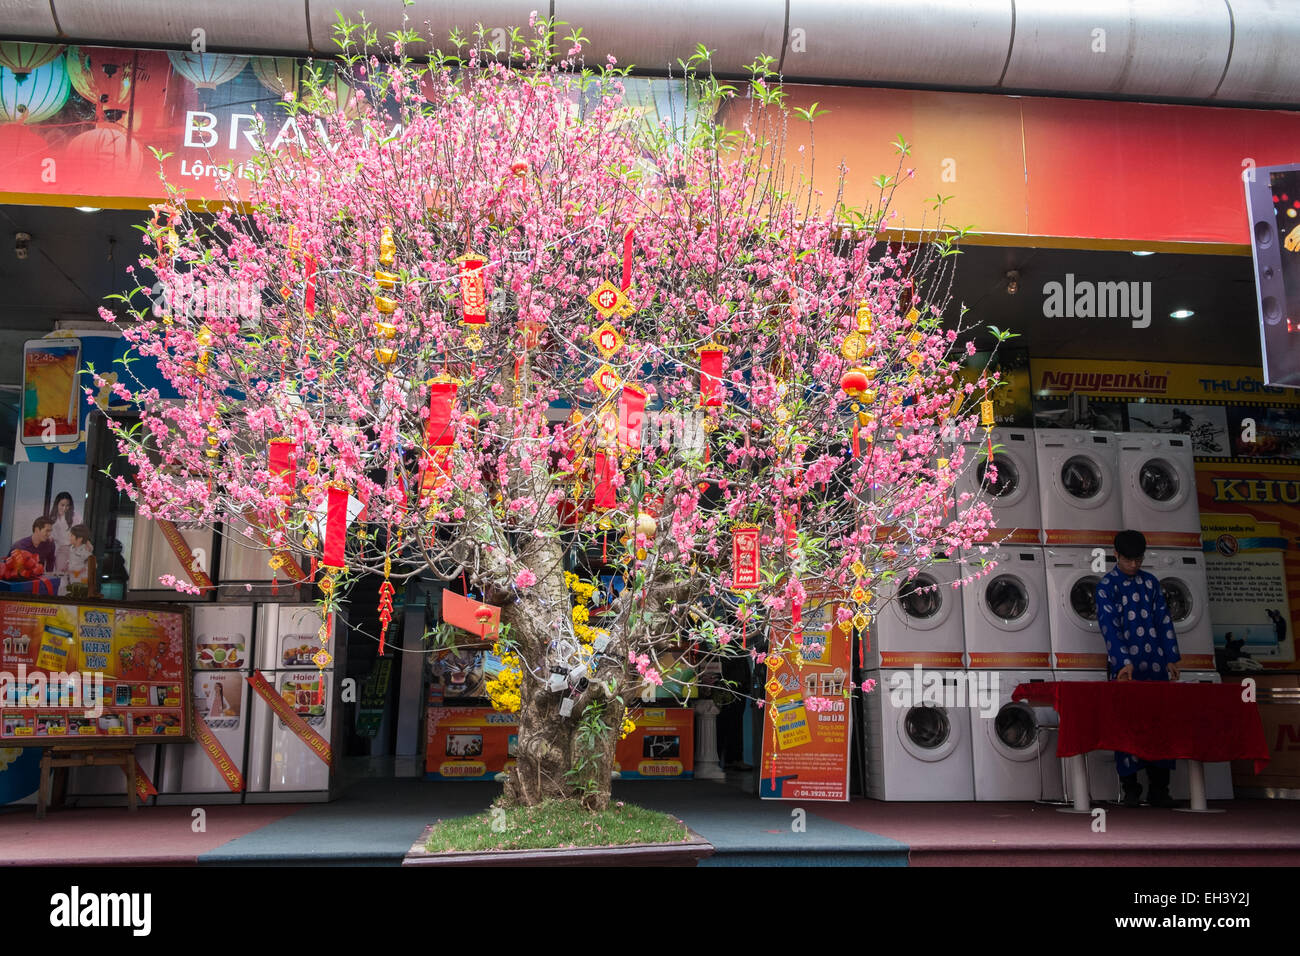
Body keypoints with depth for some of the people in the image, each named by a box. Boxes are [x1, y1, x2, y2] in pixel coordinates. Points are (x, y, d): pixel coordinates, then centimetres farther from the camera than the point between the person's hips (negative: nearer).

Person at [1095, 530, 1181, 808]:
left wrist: (1171, 658, 6)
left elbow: (1164, 621, 13)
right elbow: (1109, 627, -11)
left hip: (1155, 665, 4)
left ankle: (1159, 789, 11)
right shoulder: (1106, 586, -2)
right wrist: (1125, 662, -20)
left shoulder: (1150, 581, 11)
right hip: (1125, 666, -4)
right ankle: (1130, 790, 7)